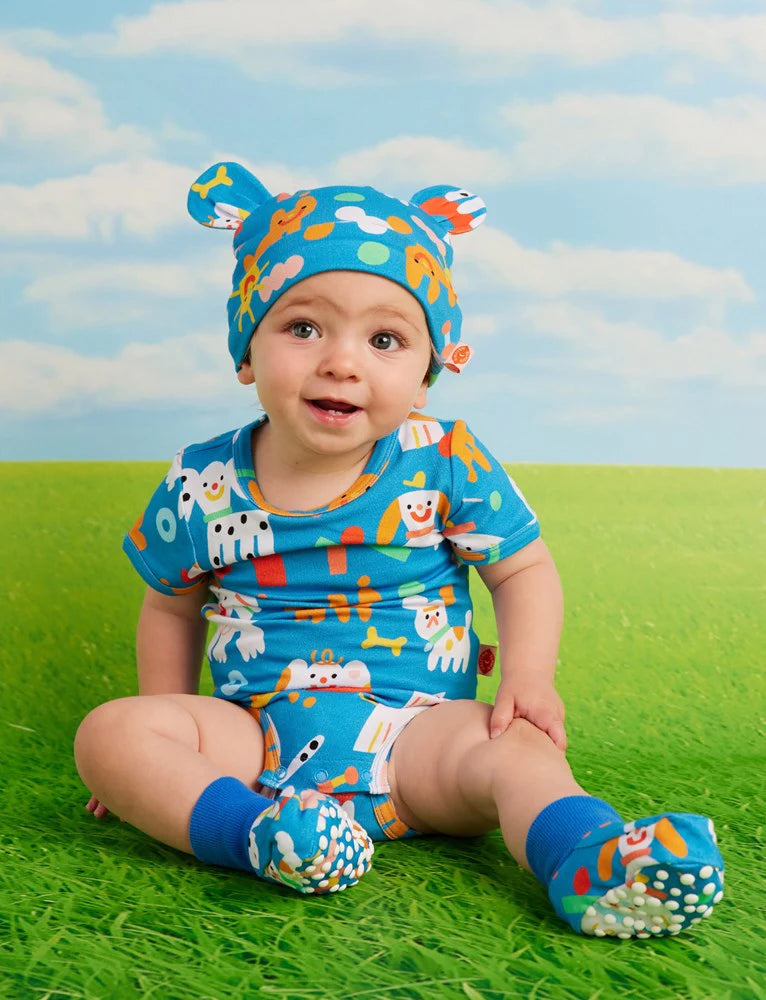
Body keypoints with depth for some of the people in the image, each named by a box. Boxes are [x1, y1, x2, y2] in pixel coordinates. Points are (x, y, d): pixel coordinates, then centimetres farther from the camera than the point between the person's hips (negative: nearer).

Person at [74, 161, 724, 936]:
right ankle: (252, 831, -36)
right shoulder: (203, 485, -1)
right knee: (110, 733, -20)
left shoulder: (446, 464, -4)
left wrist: (528, 679, -13)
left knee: (514, 748, -31)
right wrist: (164, 745, 10)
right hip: (260, 739, 2)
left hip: (415, 735, -1)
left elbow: (524, 570, 4)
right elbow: (171, 606, 14)